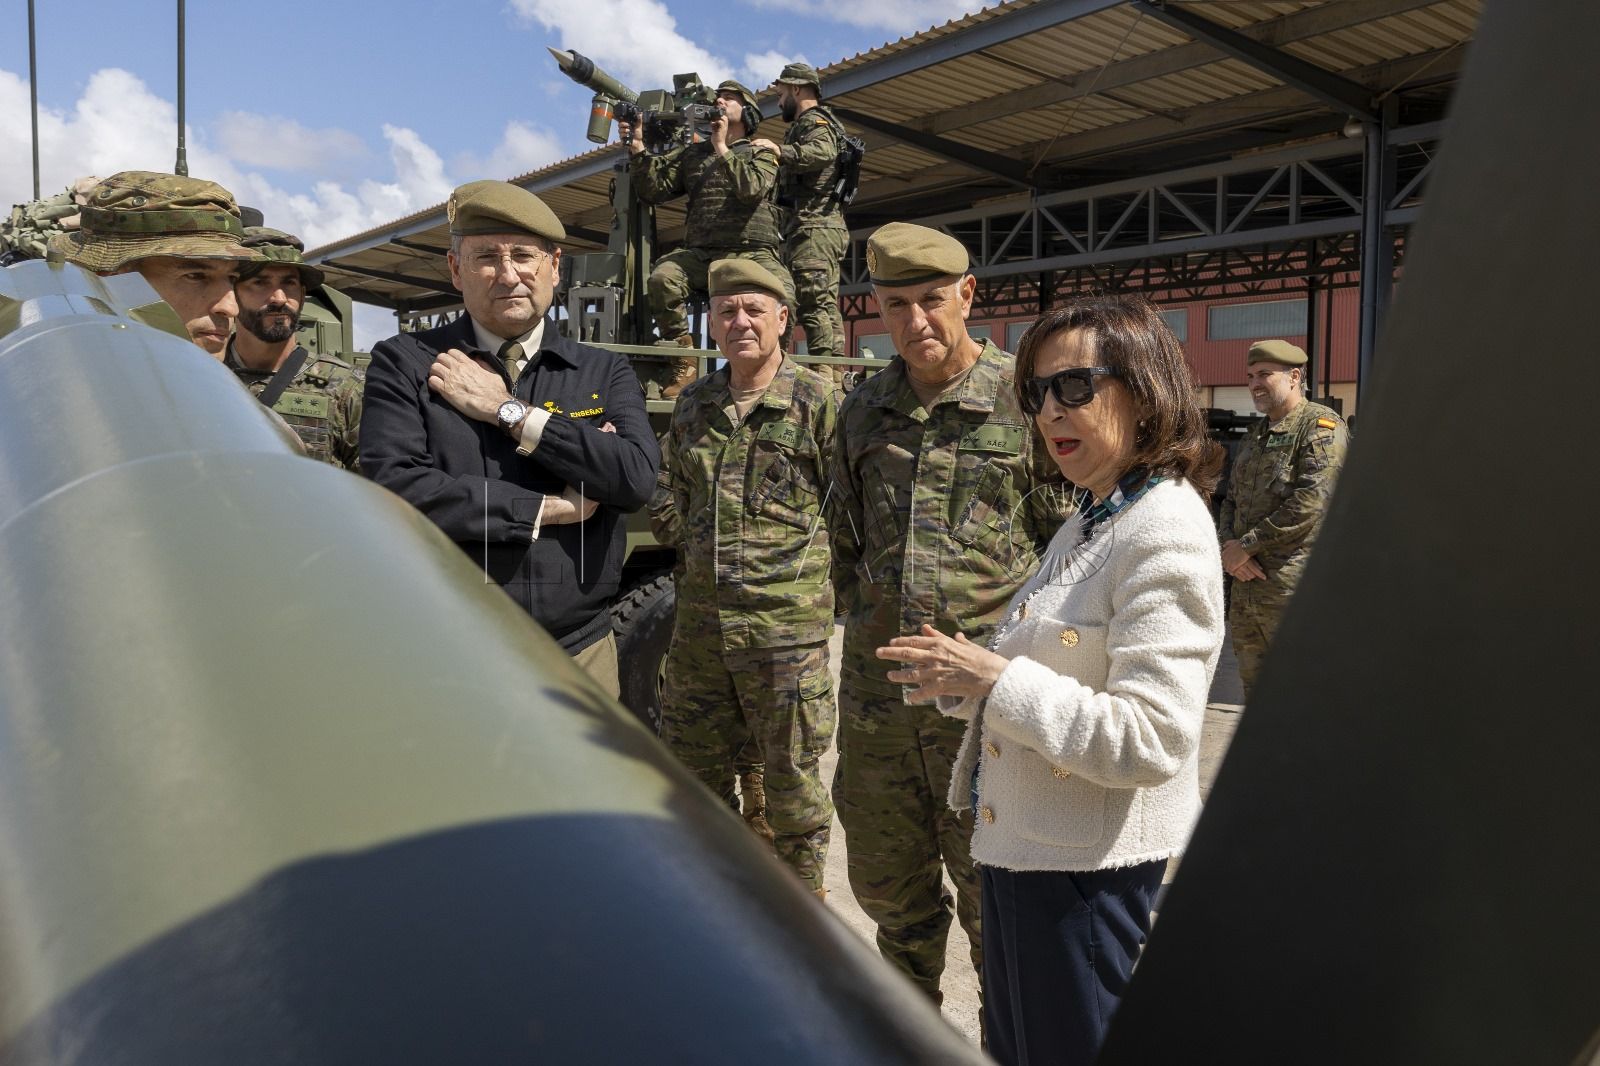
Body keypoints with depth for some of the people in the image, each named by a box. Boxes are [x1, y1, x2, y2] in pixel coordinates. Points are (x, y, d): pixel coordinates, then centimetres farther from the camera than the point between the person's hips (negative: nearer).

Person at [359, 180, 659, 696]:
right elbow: (395, 487, -14)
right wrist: (550, 509, -11)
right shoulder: (404, 363, 1)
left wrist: (510, 412, -11)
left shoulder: (605, 373, 7)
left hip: (579, 653, 2)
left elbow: (638, 477, -11)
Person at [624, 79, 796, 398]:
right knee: (662, 277, -29)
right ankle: (684, 366, -16)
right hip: (700, 253, 2)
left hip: (753, 253, -2)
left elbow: (751, 188, -11)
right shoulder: (692, 153, 21)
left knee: (781, 294, -33)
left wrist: (722, 149, -8)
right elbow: (655, 189, 9)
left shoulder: (762, 153, 12)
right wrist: (638, 150, -4)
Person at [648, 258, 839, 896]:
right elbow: (667, 504, 18)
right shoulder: (693, 403, 11)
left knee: (790, 776, 7)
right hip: (699, 620, 6)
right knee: (695, 770, 16)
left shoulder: (816, 399, -5)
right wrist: (694, 548, 1)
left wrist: (798, 556, -6)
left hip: (787, 622, -5)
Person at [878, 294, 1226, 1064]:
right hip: (1020, 844, 9)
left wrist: (998, 678, -24)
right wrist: (962, 677, 0)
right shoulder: (1087, 524, 11)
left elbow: (1150, 740, -27)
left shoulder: (1165, 532, -19)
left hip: (1086, 864, -9)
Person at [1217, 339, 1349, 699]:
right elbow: (1231, 500, 20)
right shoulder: (1254, 436, 20)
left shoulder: (1321, 425, -5)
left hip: (1296, 589, -8)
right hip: (1245, 587, 8)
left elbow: (1311, 501, -17)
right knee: (1254, 692, 15)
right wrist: (1227, 545, -2)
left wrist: (1247, 545, -13)